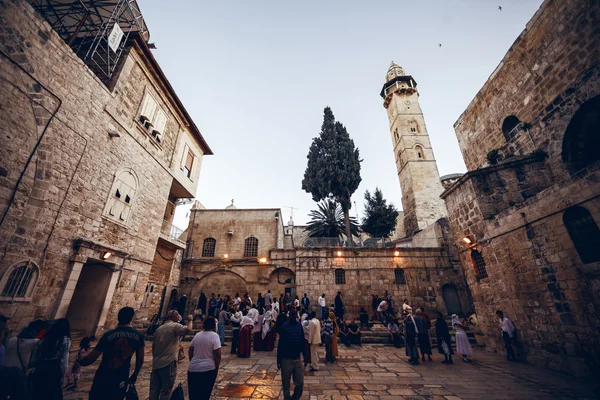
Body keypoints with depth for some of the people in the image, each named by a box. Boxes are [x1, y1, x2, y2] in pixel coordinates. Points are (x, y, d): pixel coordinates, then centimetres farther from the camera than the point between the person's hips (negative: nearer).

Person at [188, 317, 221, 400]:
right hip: (208, 369, -4)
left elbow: (190, 352, 13)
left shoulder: (197, 335, 4)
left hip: (193, 369, 5)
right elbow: (218, 354, -16)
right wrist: (216, 368, -2)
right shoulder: (214, 336, -13)